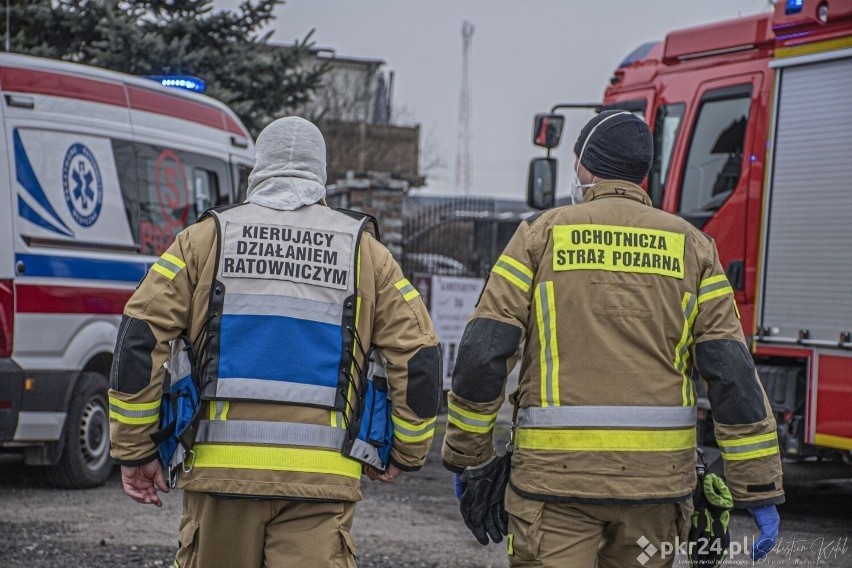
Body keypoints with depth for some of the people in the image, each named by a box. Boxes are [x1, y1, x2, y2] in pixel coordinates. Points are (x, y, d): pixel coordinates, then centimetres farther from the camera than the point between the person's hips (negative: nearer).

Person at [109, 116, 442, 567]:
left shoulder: (206, 239, 8)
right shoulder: (363, 252, 11)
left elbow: (140, 338, 0)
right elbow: (419, 357, 6)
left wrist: (134, 450, 5)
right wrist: (406, 453, 19)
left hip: (222, 468, 1)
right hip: (320, 477, 0)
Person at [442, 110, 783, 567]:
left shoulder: (543, 234, 1)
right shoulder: (690, 247, 6)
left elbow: (482, 352, -4)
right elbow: (733, 372, -1)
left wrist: (467, 456, 7)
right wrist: (760, 490, 2)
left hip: (558, 472, -2)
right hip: (656, 474, 3)